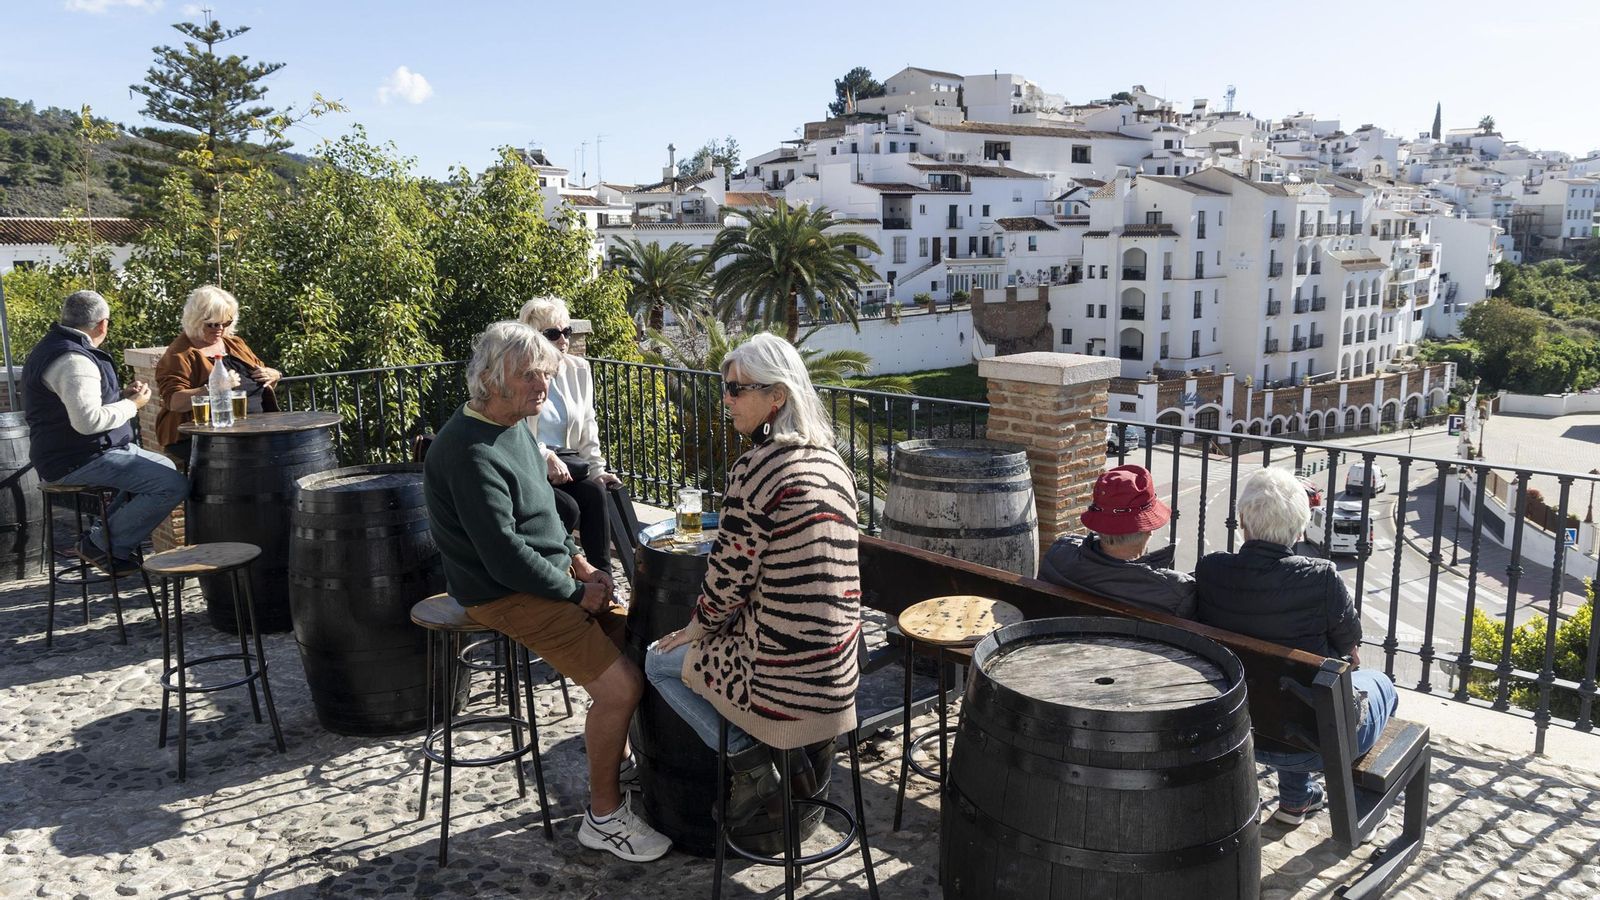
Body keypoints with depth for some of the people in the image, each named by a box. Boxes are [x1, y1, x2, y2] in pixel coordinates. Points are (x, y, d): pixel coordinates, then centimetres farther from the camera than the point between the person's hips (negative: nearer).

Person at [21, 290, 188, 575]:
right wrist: (132, 405, -14)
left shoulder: (54, 346, 15)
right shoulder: (74, 360, -21)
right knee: (174, 485, -21)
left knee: (165, 467, 25)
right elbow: (88, 420, -31)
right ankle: (101, 544, -7)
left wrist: (123, 394, 11)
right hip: (79, 462, -12)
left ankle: (109, 536, 18)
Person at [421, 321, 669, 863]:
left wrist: (580, 564, 7)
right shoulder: (470, 452, -22)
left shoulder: (513, 427, 9)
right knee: (620, 684, -18)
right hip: (504, 595, -10)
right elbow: (503, 554, -25)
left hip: (549, 576, 10)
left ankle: (618, 761, 25)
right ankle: (604, 817, 1)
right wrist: (577, 592, -16)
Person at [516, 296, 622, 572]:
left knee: (597, 492, -23)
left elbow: (588, 426, 12)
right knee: (568, 507, -28)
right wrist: (547, 457, -22)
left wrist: (596, 470, 2)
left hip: (565, 465, 5)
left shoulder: (579, 369, 9)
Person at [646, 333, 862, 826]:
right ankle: (793, 758, 26)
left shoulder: (756, 469, -19)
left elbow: (729, 573, -14)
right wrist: (715, 620, 20)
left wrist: (700, 623, 7)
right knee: (706, 644, 32)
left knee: (660, 660, 16)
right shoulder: (831, 461, 6)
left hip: (784, 671, -8)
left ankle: (750, 762, 9)